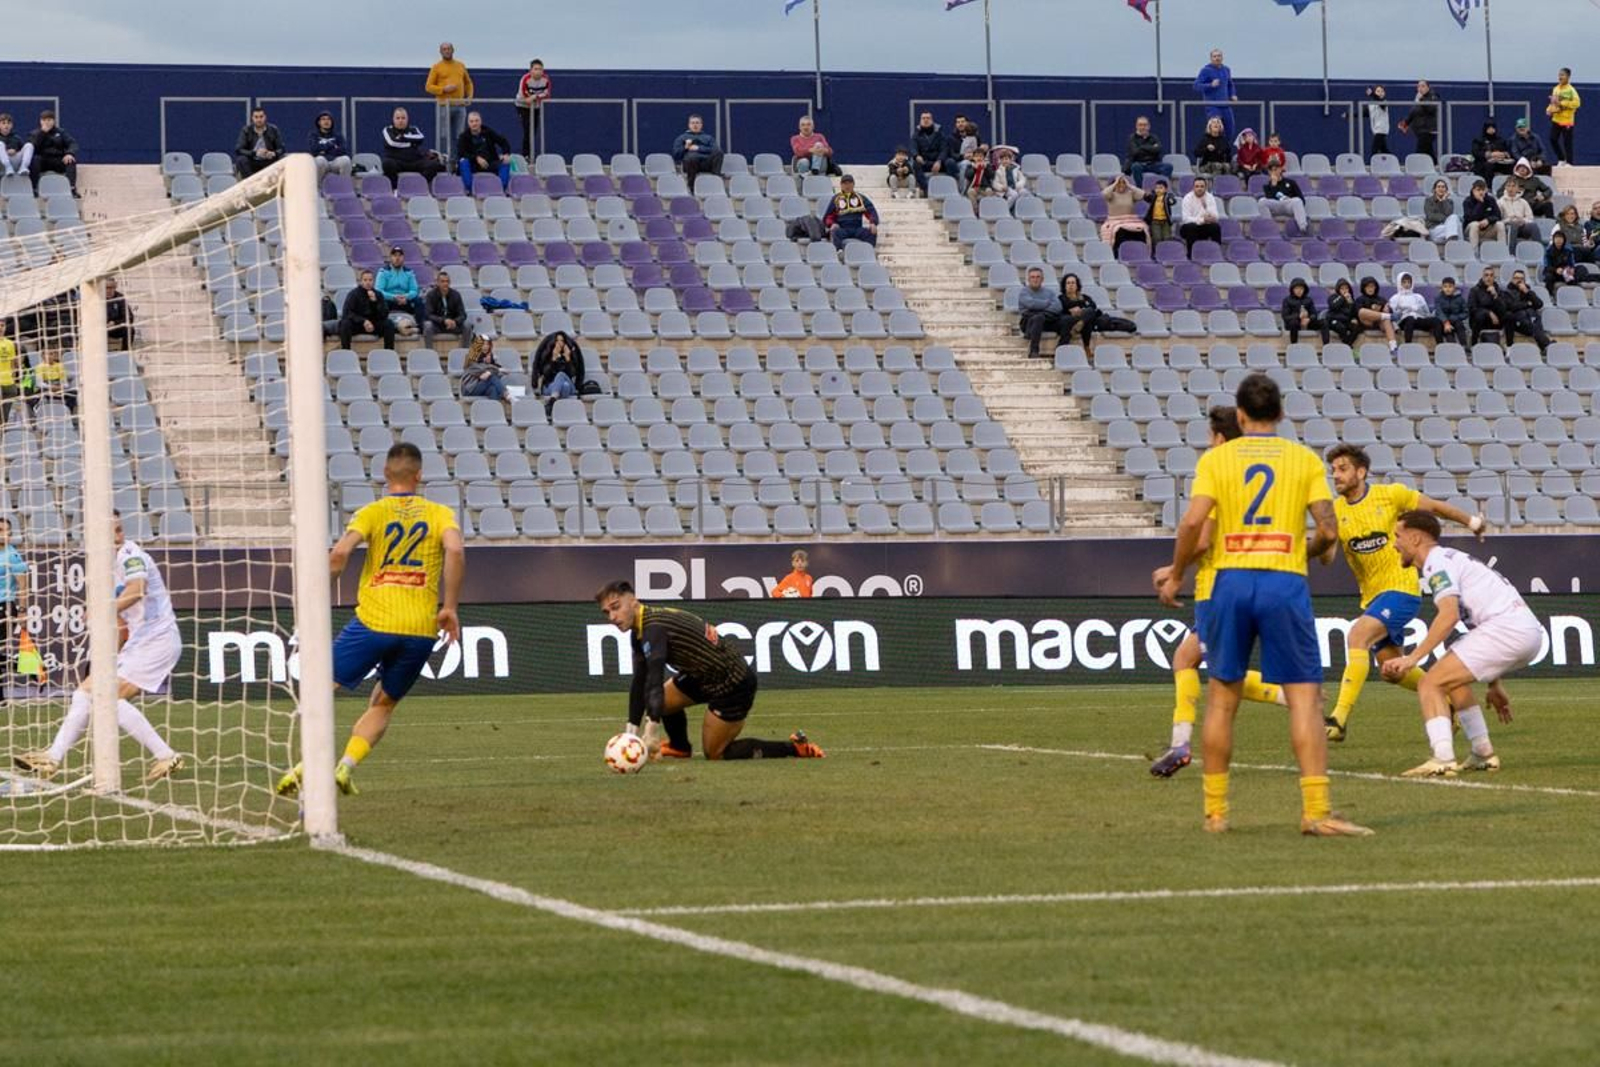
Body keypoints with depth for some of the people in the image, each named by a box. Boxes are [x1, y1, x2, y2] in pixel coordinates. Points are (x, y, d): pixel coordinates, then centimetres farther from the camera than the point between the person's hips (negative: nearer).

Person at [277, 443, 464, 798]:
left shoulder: (372, 512, 5)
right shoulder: (440, 514, 9)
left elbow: (340, 554, -11)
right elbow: (455, 550, -10)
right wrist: (450, 607, -6)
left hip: (373, 622, -2)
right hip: (421, 629, 2)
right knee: (383, 704, 19)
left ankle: (306, 767, -10)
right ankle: (346, 767, -1)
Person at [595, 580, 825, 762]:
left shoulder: (654, 628, -27)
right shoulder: (640, 630, 3)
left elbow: (654, 680, -39)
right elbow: (640, 683, 2)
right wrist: (631, 732, -5)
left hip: (734, 684, -9)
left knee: (715, 754, 0)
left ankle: (794, 748, 3)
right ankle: (679, 748, 37)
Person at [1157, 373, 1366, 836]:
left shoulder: (1216, 459, 5)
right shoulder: (1305, 459, 6)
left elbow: (1192, 523, -7)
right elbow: (1328, 530, -2)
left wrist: (1176, 574, 6)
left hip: (1231, 578, 1)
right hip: (1285, 581, -1)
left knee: (1222, 697, 11)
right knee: (1304, 696, -2)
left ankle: (1215, 811, 14)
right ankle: (1316, 811, -11)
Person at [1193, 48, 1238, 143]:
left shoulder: (1226, 70, 12)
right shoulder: (1206, 70, -6)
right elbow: (1196, 86, -11)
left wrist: (1233, 95, 8)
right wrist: (1210, 85, -24)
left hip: (1225, 106, 6)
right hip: (1212, 106, -6)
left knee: (1229, 133, 7)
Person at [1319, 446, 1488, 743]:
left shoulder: (1391, 494, -10)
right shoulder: (1335, 510, -1)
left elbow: (1434, 506, 6)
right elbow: (1327, 557, -11)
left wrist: (1471, 522, 18)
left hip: (1400, 588, -6)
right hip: (1372, 596, 6)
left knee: (1357, 636, -27)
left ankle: (1340, 718, -33)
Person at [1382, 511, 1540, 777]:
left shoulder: (1436, 562, -3)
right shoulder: (1452, 559, 29)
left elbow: (1449, 614, -20)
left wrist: (1413, 658, -23)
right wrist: (1495, 684, 35)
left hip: (1507, 628, -10)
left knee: (1431, 684, -10)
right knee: (1453, 680, 28)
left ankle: (1442, 760, -24)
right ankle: (1483, 755, 27)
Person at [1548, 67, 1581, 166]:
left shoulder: (1571, 90, -12)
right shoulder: (1556, 89, 9)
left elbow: (1577, 102, -23)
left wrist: (1561, 103, -24)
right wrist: (1549, 109, -2)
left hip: (1567, 121, -6)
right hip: (1556, 119, 6)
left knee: (1567, 143, -3)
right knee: (1553, 139, 2)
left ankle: (1569, 162, 5)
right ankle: (1561, 159, 18)